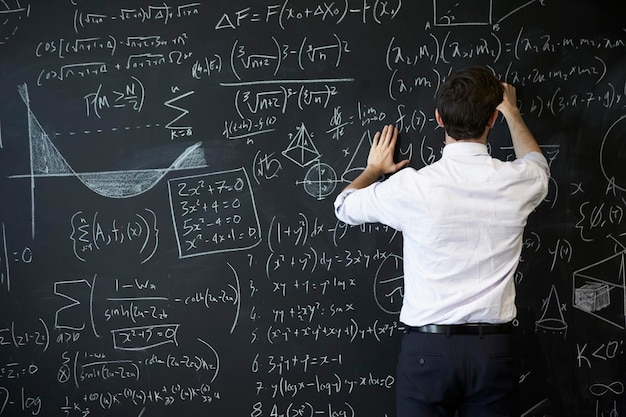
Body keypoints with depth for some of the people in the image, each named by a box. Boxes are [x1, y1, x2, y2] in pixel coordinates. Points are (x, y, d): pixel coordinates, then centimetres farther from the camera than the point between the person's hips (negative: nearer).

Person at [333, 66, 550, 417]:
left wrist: (374, 169, 29)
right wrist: (512, 112, 38)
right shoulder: (517, 183, -5)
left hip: (427, 346, -2)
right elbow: (537, 163, 24)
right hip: (494, 348, 2)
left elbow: (345, 207, 10)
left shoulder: (410, 187, -11)